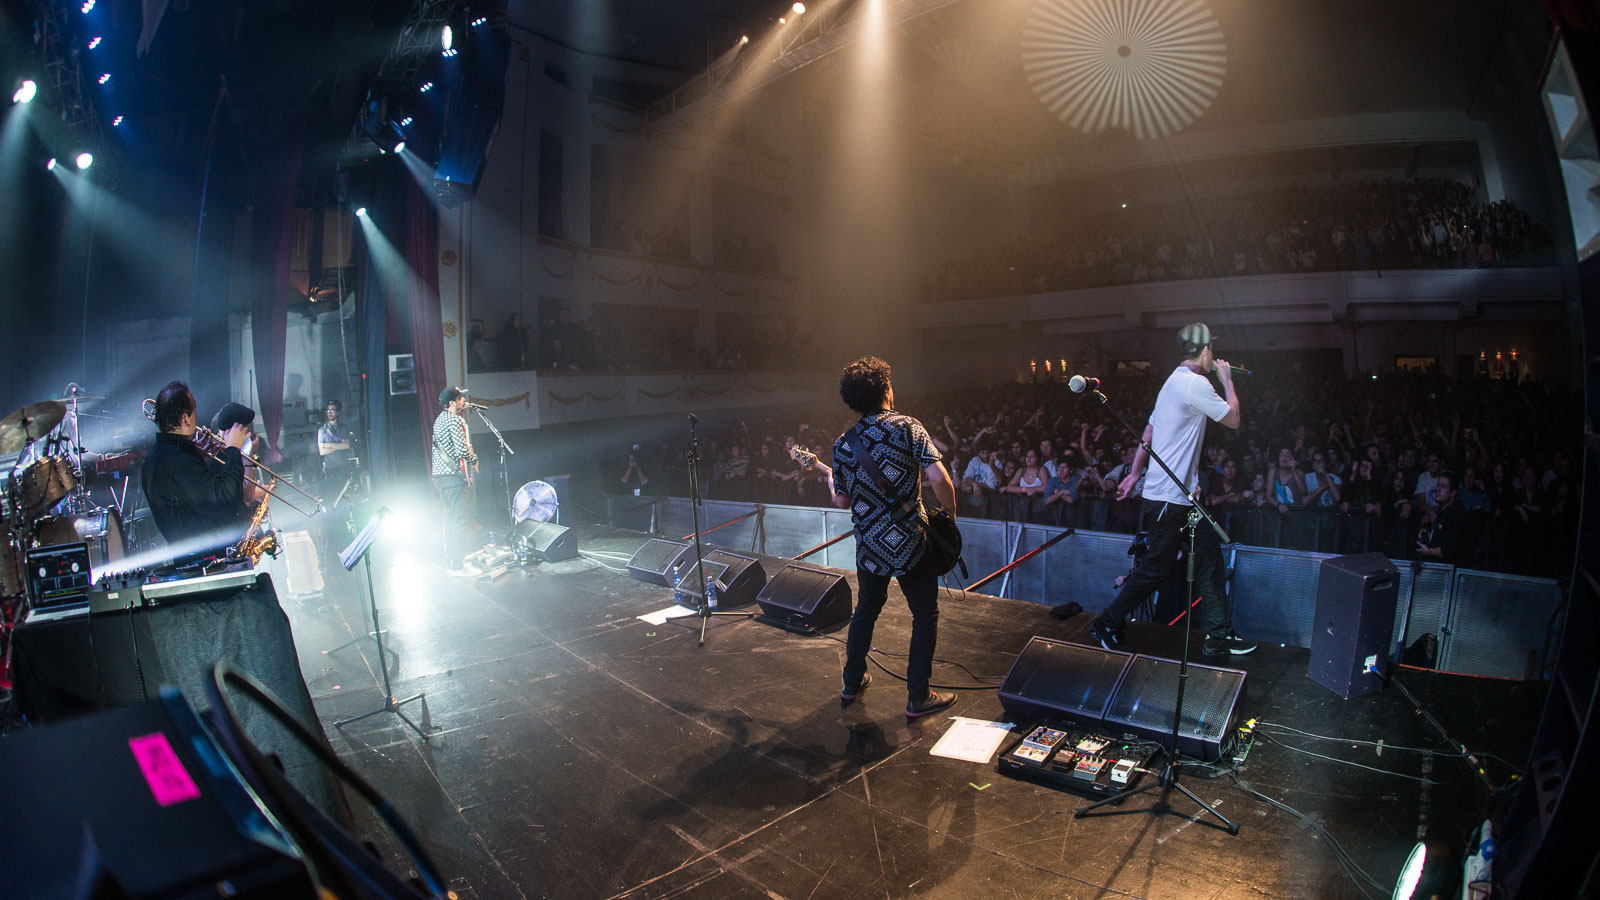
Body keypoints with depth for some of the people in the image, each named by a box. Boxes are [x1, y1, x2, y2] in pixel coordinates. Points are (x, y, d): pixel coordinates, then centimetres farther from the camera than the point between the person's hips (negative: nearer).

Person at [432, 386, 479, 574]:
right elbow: (462, 450, -22)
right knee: (458, 520, -7)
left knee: (450, 518, 17)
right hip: (453, 476, -10)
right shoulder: (455, 420, -14)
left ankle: (449, 559, 25)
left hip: (439, 475, 10)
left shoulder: (440, 419, 16)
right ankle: (457, 565, -5)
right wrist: (474, 459, -5)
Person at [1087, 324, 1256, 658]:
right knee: (1155, 569, -1)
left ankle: (1220, 635, 19)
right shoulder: (1195, 383, -16)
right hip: (1169, 498, -10)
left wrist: (1135, 474, 22)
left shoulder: (1174, 381, 16)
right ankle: (1106, 624, 11)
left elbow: (1148, 432, 19)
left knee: (1210, 557, 12)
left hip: (1184, 496, 10)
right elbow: (1233, 419, -7)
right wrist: (1227, 380, 7)